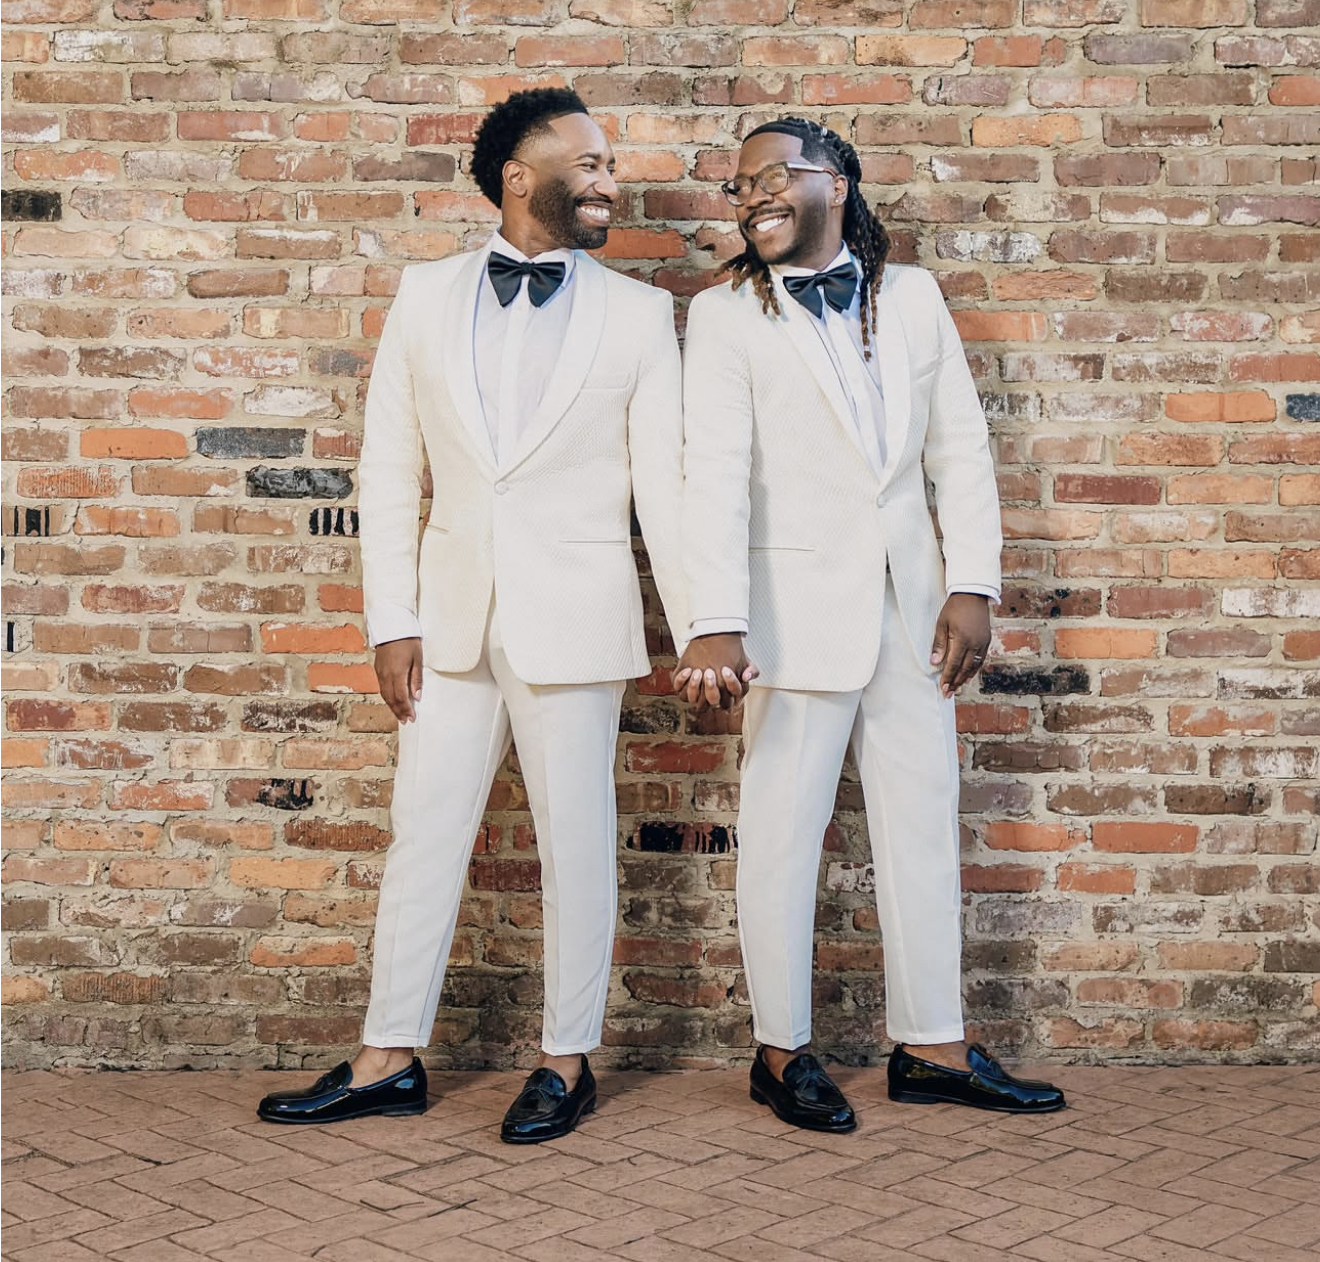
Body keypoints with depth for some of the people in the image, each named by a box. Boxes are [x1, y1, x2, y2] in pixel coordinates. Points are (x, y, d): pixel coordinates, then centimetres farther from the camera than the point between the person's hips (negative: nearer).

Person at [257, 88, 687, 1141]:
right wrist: (391, 621, -1)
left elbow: (664, 480, 0)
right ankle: (390, 1059, 20)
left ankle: (567, 1062, 19)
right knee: (424, 831, 8)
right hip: (453, 611, 2)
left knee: (575, 840, 5)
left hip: (574, 617, -2)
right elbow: (389, 470, 5)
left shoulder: (638, 314, 2)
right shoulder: (426, 296, 6)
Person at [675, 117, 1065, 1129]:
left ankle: (932, 1046, 21)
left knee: (924, 825, 9)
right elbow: (714, 474, -13)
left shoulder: (912, 296, 9)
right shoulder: (725, 315, -2)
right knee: (783, 831, 3)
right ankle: (783, 1052, 17)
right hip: (797, 607, -4)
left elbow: (961, 448, 8)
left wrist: (972, 588, -2)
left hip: (909, 605, 4)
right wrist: (716, 627, -24)